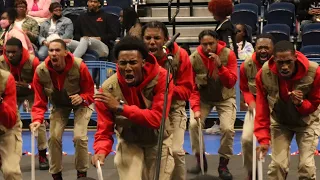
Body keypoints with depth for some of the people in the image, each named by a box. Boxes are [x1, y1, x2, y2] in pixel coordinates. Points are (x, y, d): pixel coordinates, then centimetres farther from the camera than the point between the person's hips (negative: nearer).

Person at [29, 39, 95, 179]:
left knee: (79, 137, -17)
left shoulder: (79, 66, -30)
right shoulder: (40, 71, -25)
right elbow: (40, 100, -20)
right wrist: (37, 119, -37)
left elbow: (90, 92, -18)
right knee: (54, 137, -10)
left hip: (81, 103, -2)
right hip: (59, 105, 2)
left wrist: (82, 98, -42)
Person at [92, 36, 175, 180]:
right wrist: (101, 150, -39)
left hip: (158, 141, 0)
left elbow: (157, 118, -35)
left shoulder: (161, 78, -27)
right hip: (129, 143, 0)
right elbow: (104, 128, -18)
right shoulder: (108, 88, -24)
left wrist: (121, 108, -41)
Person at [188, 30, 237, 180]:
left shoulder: (228, 55, -18)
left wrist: (220, 66, -35)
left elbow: (231, 82, -21)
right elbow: (192, 87, -12)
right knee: (194, 124, -18)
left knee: (228, 128, -17)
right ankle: (200, 160, 4)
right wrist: (196, 108, -23)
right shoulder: (194, 59, -16)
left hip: (225, 97, -1)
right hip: (203, 97, 1)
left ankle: (223, 165, 3)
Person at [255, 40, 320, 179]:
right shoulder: (264, 75, -26)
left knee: (306, 165, -6)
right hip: (279, 122, 1)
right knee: (278, 164, -5)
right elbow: (262, 109, -18)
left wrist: (300, 103, -35)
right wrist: (264, 139, -23)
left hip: (307, 121, -1)